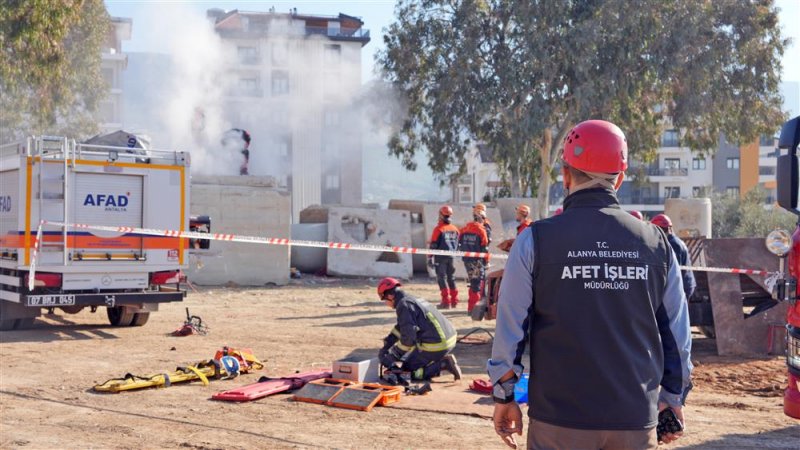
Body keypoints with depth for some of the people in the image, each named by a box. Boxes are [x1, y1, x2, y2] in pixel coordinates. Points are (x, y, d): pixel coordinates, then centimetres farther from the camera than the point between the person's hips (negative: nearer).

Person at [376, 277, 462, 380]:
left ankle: (443, 364, -8)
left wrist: (393, 355, -7)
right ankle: (443, 360, 11)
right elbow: (401, 326, 29)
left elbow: (407, 338, -18)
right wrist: (386, 345, 25)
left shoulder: (404, 305, -12)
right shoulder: (413, 299, 18)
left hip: (436, 345, -10)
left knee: (408, 371, 4)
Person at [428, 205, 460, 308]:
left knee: (442, 278, -1)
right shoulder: (455, 229, 6)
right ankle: (454, 301, 19)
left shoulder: (438, 229, -11)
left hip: (440, 257, -5)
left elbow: (433, 245, -12)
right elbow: (458, 244, 13)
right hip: (452, 257, 6)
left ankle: (446, 301, -7)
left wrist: (430, 258, -7)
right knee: (451, 278, 15)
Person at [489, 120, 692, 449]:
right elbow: (676, 333, 6)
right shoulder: (655, 243, 1)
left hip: (559, 420, -2)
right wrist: (672, 398, 17)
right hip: (636, 421, 2)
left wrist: (504, 396, 7)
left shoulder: (536, 240, -7)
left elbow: (510, 327, -5)